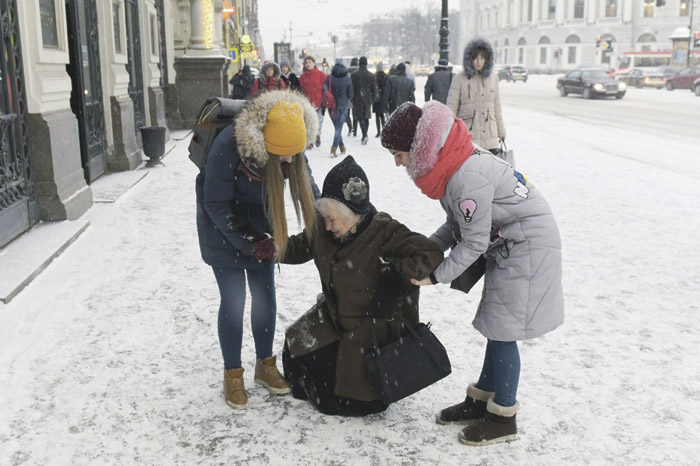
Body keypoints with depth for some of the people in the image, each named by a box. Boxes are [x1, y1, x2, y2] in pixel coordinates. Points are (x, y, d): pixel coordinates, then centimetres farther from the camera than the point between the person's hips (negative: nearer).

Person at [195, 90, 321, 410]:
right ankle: (232, 375, 13)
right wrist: (250, 243, -22)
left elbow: (307, 187, -3)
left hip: (259, 222, 5)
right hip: (223, 227, -5)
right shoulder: (227, 147, -33)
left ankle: (265, 365, 25)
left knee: (265, 295, 7)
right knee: (234, 299, -4)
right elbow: (216, 205, -23)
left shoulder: (289, 146, -18)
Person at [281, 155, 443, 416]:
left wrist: (400, 272, -43)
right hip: (335, 315, 7)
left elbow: (432, 254, -31)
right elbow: (299, 247, 10)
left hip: (377, 322, -7)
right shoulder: (322, 229, -9)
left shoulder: (383, 233, -28)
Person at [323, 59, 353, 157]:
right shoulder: (348, 79, -3)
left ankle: (342, 147, 24)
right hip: (343, 106, -1)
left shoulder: (329, 78, -4)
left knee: (337, 127, 17)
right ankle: (334, 149, -17)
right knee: (339, 128, -3)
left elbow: (324, 91, -8)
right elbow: (350, 94, 2)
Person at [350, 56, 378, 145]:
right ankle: (364, 136, 19)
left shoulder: (354, 75, -7)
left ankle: (365, 135, -20)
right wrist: (373, 99, 14)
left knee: (360, 117, -2)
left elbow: (352, 88, -6)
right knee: (366, 117, 14)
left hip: (358, 99, -3)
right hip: (368, 100, 3)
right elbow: (374, 89, 4)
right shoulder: (372, 75, 1)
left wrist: (352, 98, 4)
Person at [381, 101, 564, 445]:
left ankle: (503, 418, 13)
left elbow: (473, 243, -23)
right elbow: (458, 223, 11)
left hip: (527, 246, -9)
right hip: (505, 245, 9)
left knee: (501, 329, -2)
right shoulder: (450, 164, 0)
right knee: (496, 326, 15)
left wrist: (437, 275, -12)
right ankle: (481, 400, 28)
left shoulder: (467, 177, -31)